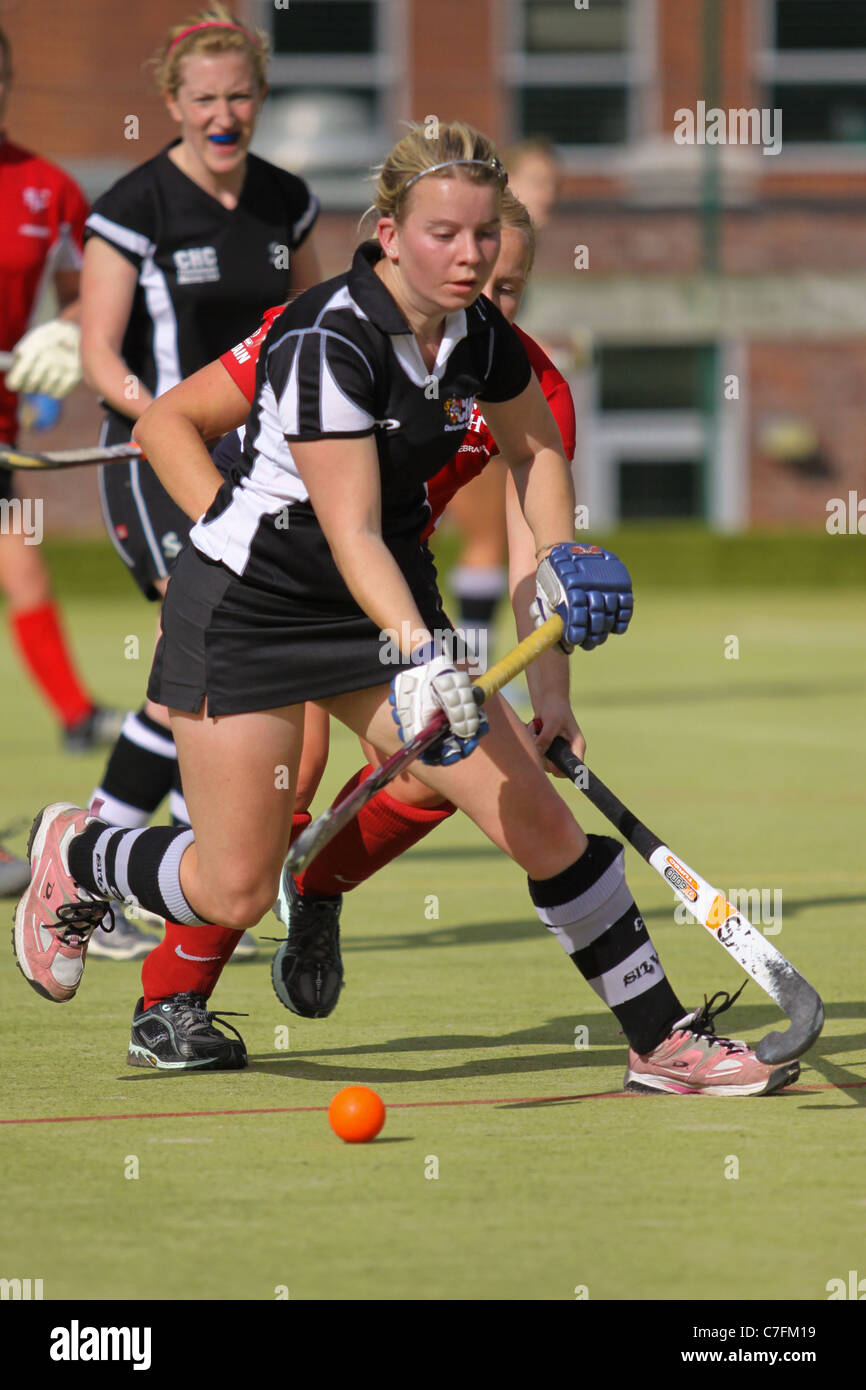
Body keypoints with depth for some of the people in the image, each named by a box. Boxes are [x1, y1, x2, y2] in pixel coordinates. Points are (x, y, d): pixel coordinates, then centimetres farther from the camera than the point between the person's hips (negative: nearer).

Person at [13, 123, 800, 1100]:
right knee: (236, 891, -3)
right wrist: (418, 654, -42)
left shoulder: (476, 334, -3)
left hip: (391, 608, 6)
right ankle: (72, 854, 28)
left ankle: (664, 1039, 2)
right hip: (247, 608, -6)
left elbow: (535, 447, 19)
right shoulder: (328, 342, -25)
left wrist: (559, 560, 5)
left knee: (539, 822, -7)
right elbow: (351, 533, -31)